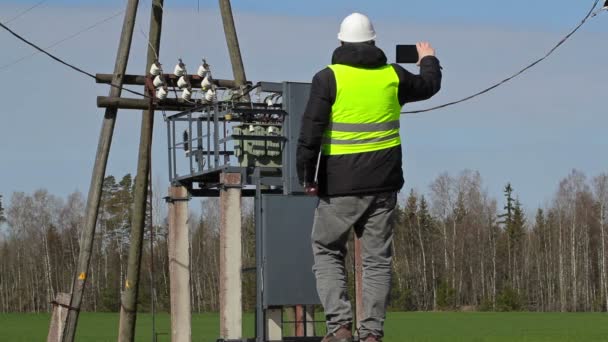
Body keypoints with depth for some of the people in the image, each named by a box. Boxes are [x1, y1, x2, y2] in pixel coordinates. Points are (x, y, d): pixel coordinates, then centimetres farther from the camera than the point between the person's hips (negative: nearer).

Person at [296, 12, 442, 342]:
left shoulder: (328, 78, -6)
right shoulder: (392, 76, 5)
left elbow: (310, 132, -11)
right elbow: (429, 86, 26)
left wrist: (307, 176, -3)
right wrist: (429, 61, 47)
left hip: (340, 184, -3)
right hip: (383, 182, 3)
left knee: (327, 252, 10)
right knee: (377, 258, 9)